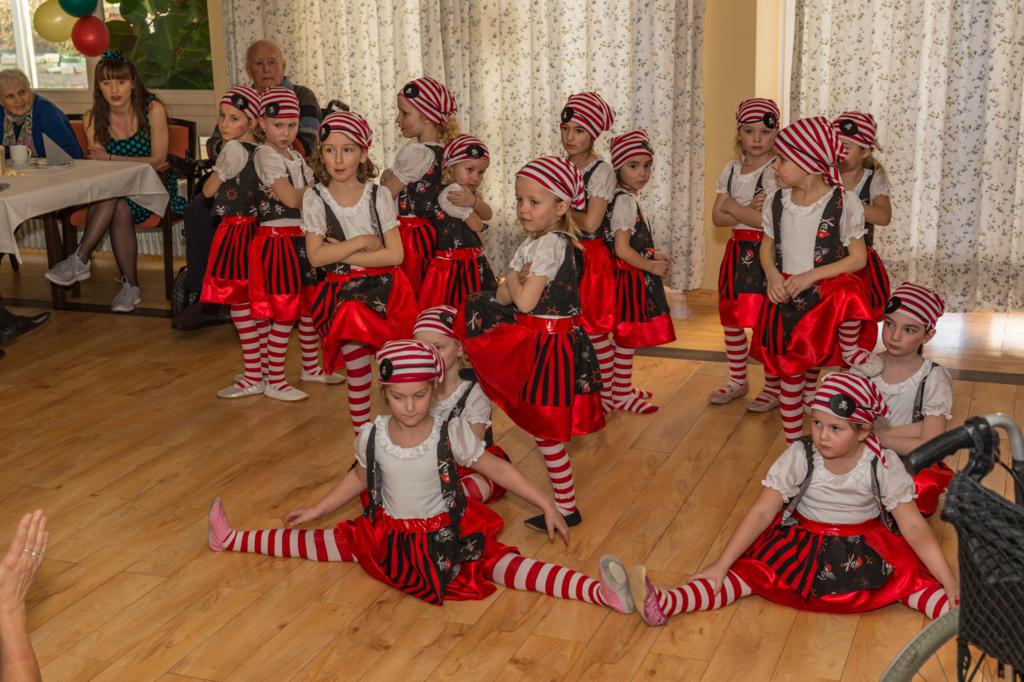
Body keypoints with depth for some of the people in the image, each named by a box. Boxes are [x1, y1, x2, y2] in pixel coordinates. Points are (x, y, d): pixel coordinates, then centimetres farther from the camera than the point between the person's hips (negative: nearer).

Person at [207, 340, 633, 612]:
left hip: (446, 534, -4)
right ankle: (230, 540, 21)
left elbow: (497, 469, -10)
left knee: (502, 565, -23)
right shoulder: (372, 437, -10)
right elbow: (358, 479, 10)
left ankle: (601, 593, -38)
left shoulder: (452, 433, -19)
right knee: (324, 543, 3)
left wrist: (547, 506, -10)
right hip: (388, 534, 4)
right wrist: (316, 510, 15)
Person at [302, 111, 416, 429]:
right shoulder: (315, 199, -1)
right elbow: (316, 256, -9)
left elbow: (394, 255, -7)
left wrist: (344, 254, -11)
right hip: (343, 292, 0)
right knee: (358, 369, -4)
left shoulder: (379, 196, -1)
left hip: (383, 288, 1)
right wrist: (362, 241, -12)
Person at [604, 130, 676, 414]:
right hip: (631, 279, -10)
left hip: (637, 277, 10)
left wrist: (652, 254, 8)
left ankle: (623, 388, 27)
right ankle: (621, 394, 6)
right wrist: (652, 266, -14)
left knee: (625, 335, 17)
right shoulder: (625, 202, -18)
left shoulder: (629, 199, 12)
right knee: (627, 335, -2)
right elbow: (622, 249, -23)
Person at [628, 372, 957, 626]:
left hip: (868, 547, 1)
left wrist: (949, 581, -20)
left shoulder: (883, 465, -18)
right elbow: (761, 513, -16)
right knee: (751, 568, -19)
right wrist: (721, 565, -20)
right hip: (801, 540, -1)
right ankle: (662, 605, -33)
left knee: (909, 577, -23)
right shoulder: (800, 457, -18)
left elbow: (914, 525, -14)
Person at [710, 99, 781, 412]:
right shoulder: (731, 170, 9)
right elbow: (717, 216, 4)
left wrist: (733, 207, -8)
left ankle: (773, 388, 13)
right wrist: (748, 210, -13)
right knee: (730, 317, 12)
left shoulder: (777, 172, -10)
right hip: (737, 249, 6)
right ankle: (737, 380, 29)